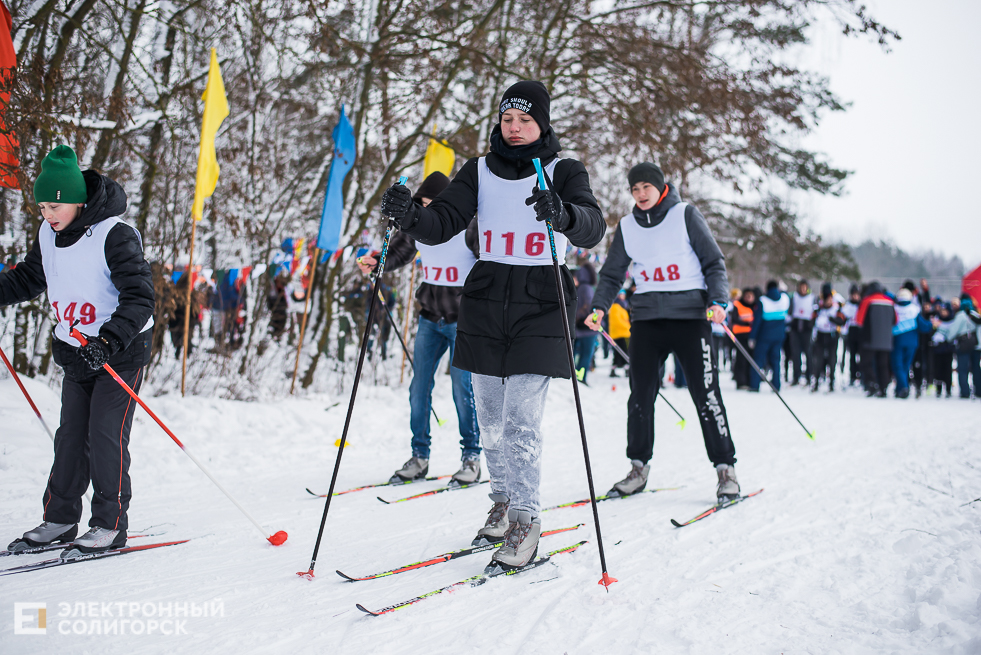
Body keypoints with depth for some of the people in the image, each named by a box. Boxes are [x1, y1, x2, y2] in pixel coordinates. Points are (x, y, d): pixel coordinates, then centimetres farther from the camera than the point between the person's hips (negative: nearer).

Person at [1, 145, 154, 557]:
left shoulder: (115, 236, -21)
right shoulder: (49, 236, 2)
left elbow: (140, 297, -25)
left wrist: (109, 341, -36)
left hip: (121, 352, -7)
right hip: (75, 352, 7)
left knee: (105, 434, -7)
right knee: (70, 435, 10)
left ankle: (110, 525, 3)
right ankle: (59, 519, 19)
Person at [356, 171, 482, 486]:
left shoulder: (469, 225, -13)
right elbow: (399, 253, 16)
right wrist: (376, 263, -4)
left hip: (463, 319, -5)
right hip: (430, 318, 5)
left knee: (462, 386, -7)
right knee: (419, 385, 3)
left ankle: (471, 457, 6)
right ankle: (419, 456, 13)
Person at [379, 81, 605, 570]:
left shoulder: (563, 172, -1)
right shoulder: (480, 171, 9)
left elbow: (592, 227, -18)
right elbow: (444, 223, -3)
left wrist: (563, 214, -41)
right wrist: (409, 217, -24)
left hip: (540, 305, -4)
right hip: (485, 301, 4)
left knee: (520, 422, -11)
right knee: (489, 418, 11)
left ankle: (526, 521, 1)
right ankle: (503, 502, 31)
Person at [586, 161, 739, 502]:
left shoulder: (686, 215, 0)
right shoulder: (627, 227, 10)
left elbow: (714, 262, 1)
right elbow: (612, 274, 15)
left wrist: (718, 300, -14)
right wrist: (599, 307, -2)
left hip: (690, 313, -3)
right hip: (646, 317, 3)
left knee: (706, 394, -4)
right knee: (640, 395, 3)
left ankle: (725, 469, 5)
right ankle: (639, 468, 15)